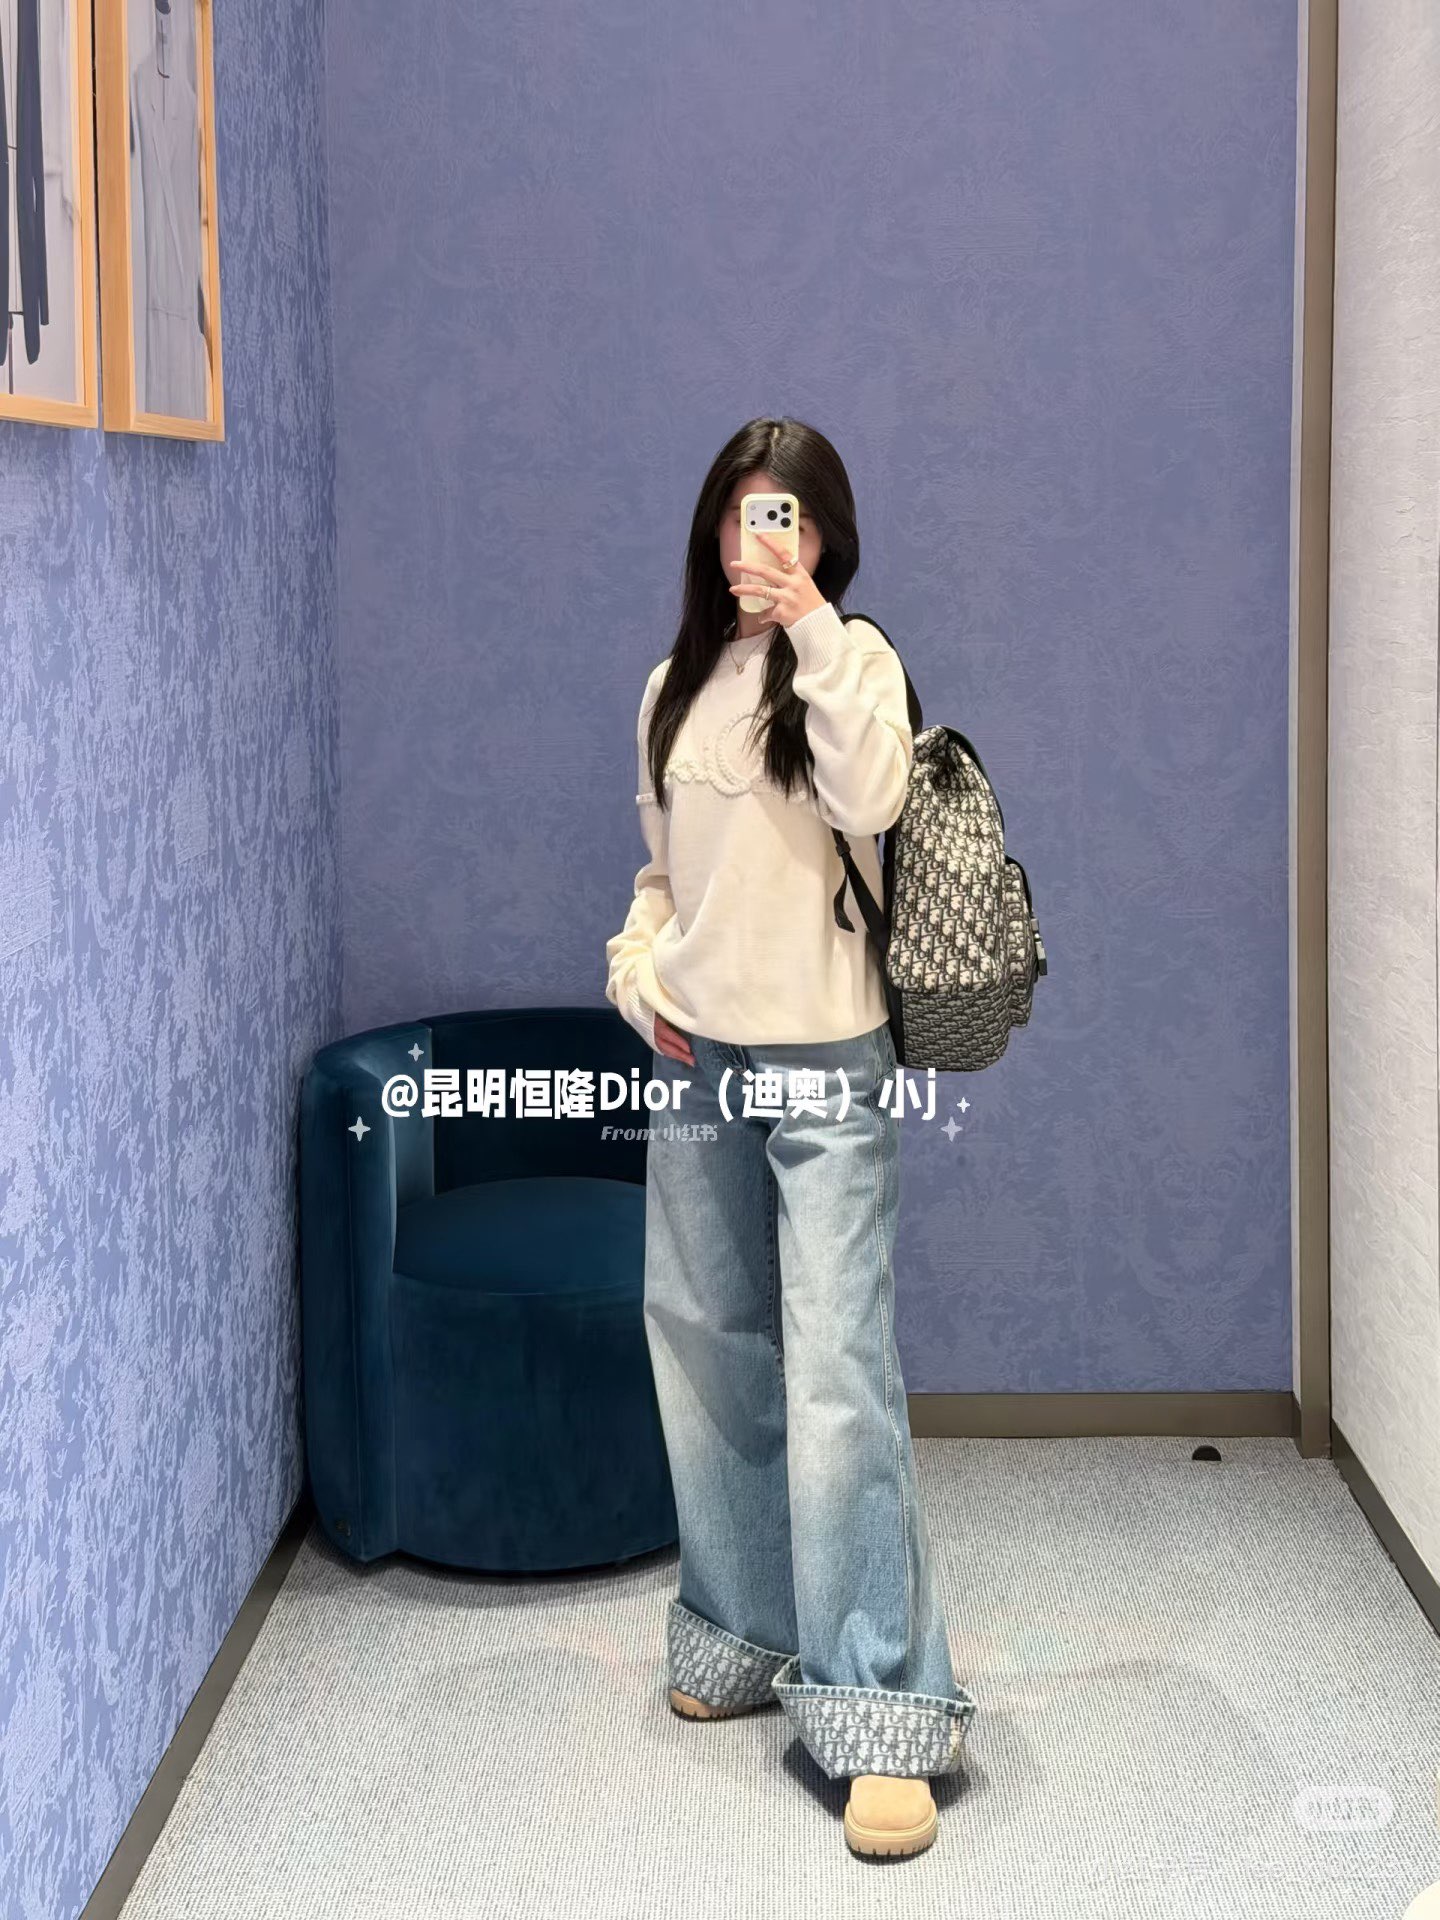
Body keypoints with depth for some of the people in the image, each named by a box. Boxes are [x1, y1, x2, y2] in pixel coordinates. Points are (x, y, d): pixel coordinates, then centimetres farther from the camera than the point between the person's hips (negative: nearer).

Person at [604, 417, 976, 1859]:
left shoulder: (851, 658, -2)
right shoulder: (674, 686, 13)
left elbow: (869, 801, -23)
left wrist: (808, 623, -21)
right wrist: (638, 972, 4)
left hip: (824, 1064, -6)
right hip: (697, 1065, 6)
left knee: (837, 1376, -12)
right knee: (711, 1358, 12)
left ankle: (882, 1713, -9)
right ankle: (753, 1635, 29)